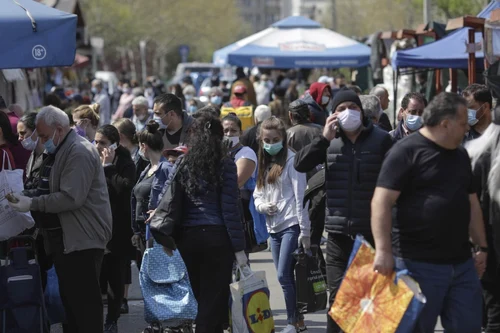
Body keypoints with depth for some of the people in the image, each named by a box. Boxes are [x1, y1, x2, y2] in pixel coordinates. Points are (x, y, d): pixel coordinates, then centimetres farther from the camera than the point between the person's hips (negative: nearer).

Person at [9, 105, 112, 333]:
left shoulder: (79, 152, -15)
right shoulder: (57, 152, 16)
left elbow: (71, 197, -24)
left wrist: (32, 204, -20)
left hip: (82, 240, -10)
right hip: (64, 239, 10)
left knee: (85, 304, -7)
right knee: (69, 301, 12)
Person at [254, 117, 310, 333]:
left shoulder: (291, 160, -7)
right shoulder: (264, 164, 16)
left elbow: (301, 196, -11)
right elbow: (257, 195, 19)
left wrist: (305, 231, -15)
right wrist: (263, 206, -6)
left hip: (291, 225, -7)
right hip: (273, 227, 7)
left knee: (283, 275, -11)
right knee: (285, 277, 9)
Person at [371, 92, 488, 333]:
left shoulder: (460, 155, 16)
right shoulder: (406, 152, -9)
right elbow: (381, 202, -15)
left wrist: (482, 247, 20)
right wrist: (383, 251, -22)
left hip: (462, 263, 7)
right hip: (419, 263, -7)